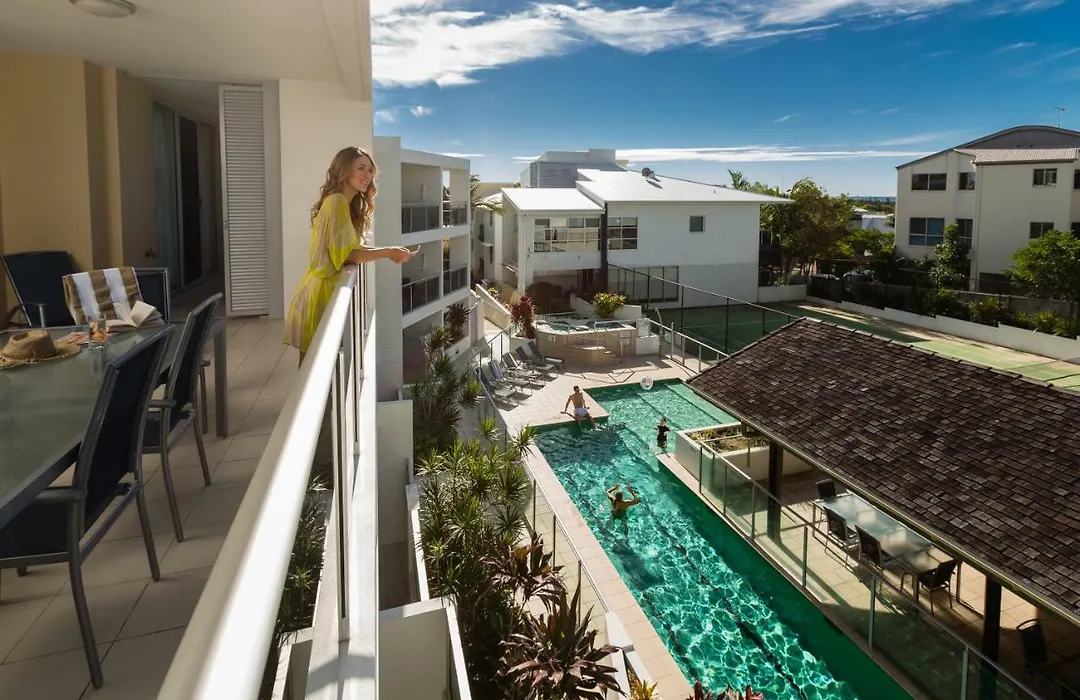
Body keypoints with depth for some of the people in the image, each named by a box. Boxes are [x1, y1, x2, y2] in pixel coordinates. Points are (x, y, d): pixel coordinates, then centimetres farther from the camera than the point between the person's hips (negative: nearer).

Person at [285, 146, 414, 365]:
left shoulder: (348, 204, 17)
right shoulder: (337, 201, -15)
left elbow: (352, 248, 10)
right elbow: (344, 255, -20)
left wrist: (389, 251, 4)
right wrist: (388, 253, -16)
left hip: (324, 290, 10)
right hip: (321, 292, -10)